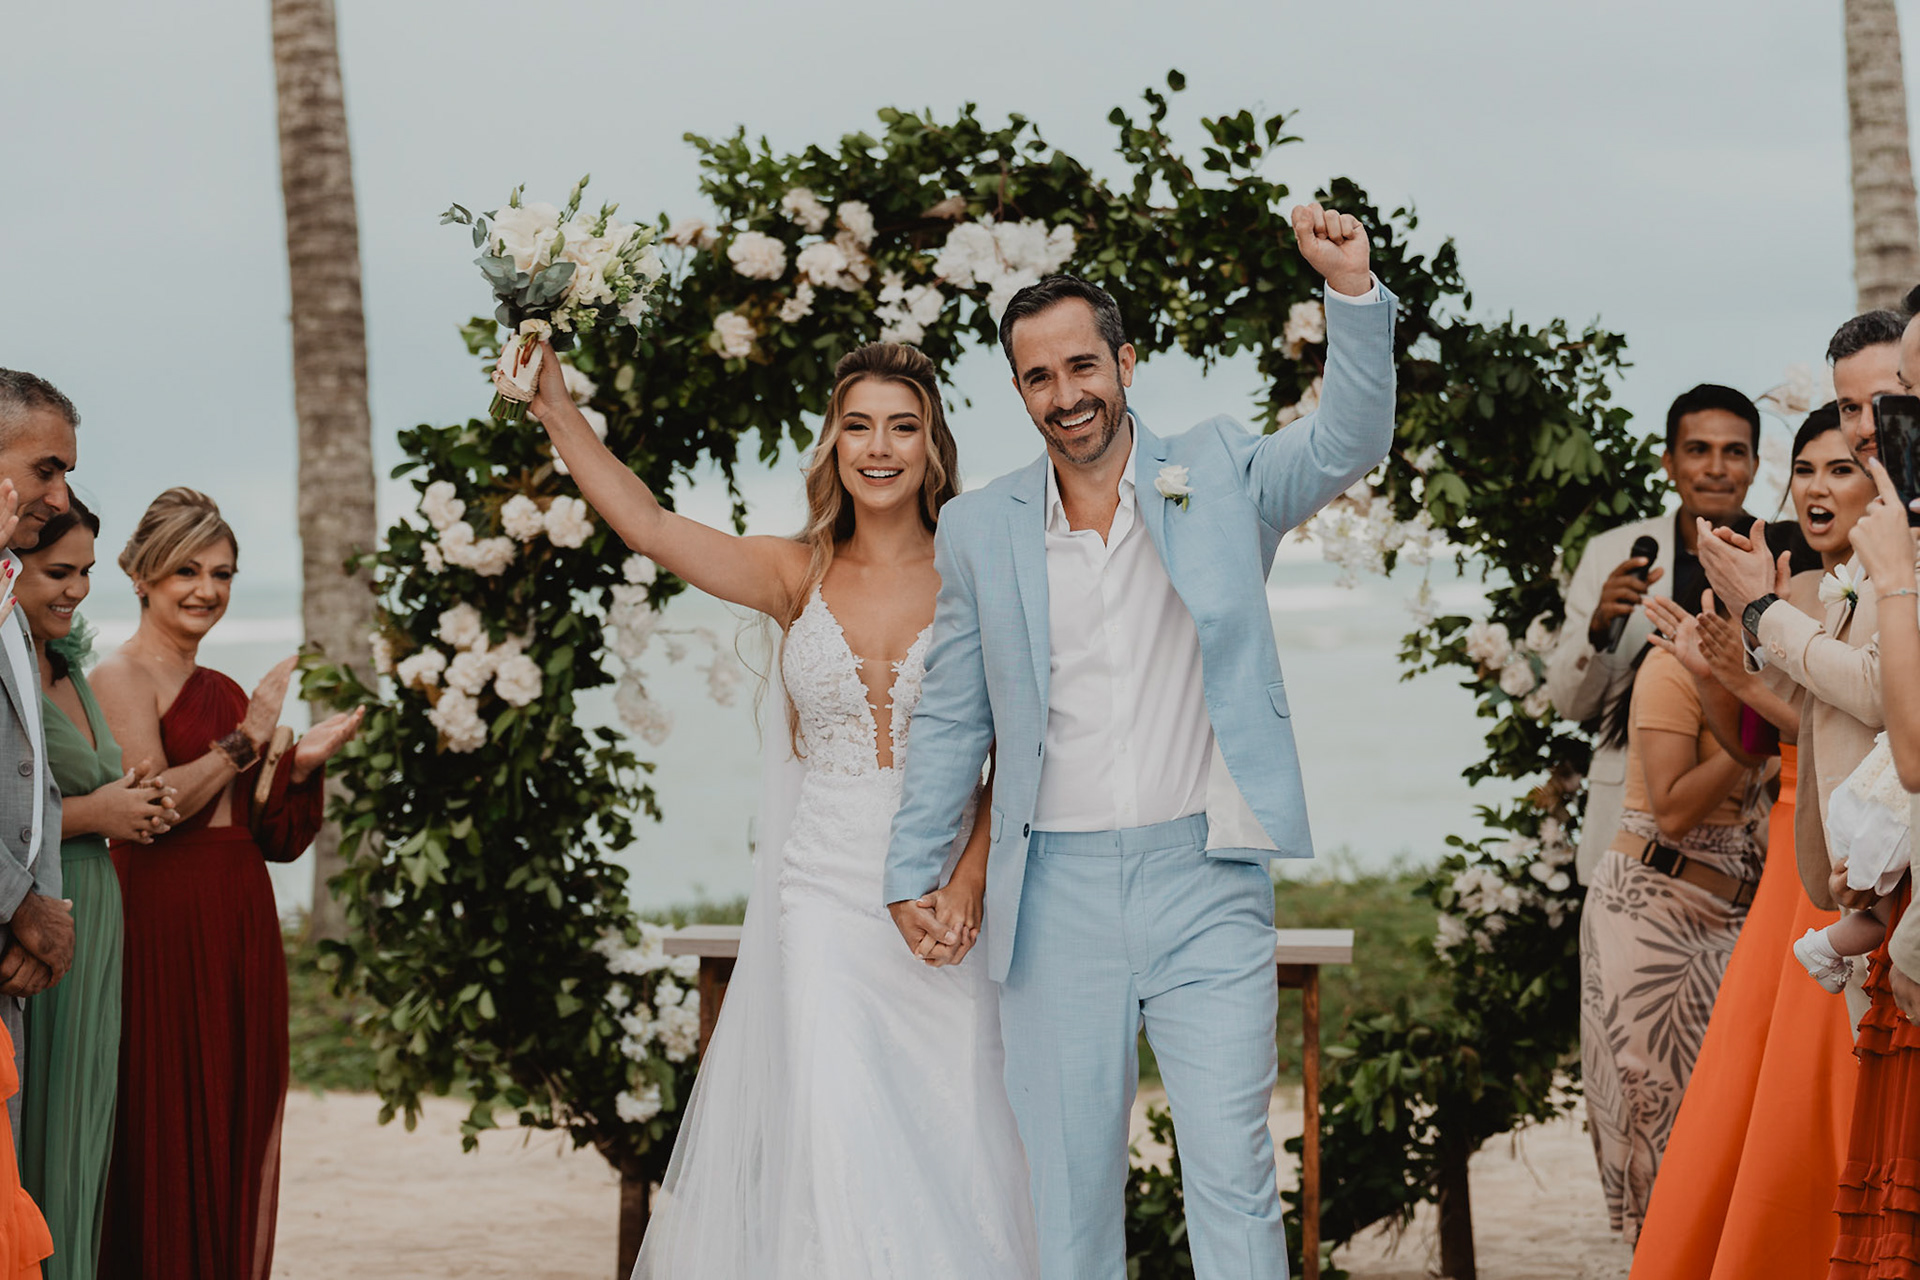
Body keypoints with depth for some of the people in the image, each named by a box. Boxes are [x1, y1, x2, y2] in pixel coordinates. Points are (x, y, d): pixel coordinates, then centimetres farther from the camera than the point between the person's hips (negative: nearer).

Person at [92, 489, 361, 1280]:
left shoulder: (225, 692, 18)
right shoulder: (120, 678, -3)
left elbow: (278, 842, 16)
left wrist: (303, 764, 1)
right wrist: (246, 741, -14)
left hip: (242, 933, 7)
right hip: (162, 929, -7)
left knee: (236, 1138, 7)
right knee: (165, 1133, -6)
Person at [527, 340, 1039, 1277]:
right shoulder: (799, 577, 5)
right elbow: (647, 525, -6)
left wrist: (969, 881, -14)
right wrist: (557, 412, -16)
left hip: (935, 892, -1)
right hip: (822, 892, 1)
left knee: (942, 1147, 1)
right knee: (831, 1141, -5)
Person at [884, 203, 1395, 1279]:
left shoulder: (1218, 477, 4)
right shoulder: (979, 529, 8)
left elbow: (1349, 444, -11)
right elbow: (952, 721, 14)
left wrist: (1353, 292, -26)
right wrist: (913, 872, 9)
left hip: (1204, 879, -2)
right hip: (1056, 894, 2)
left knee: (1234, 1168, -5)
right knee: (1068, 1182, 7)